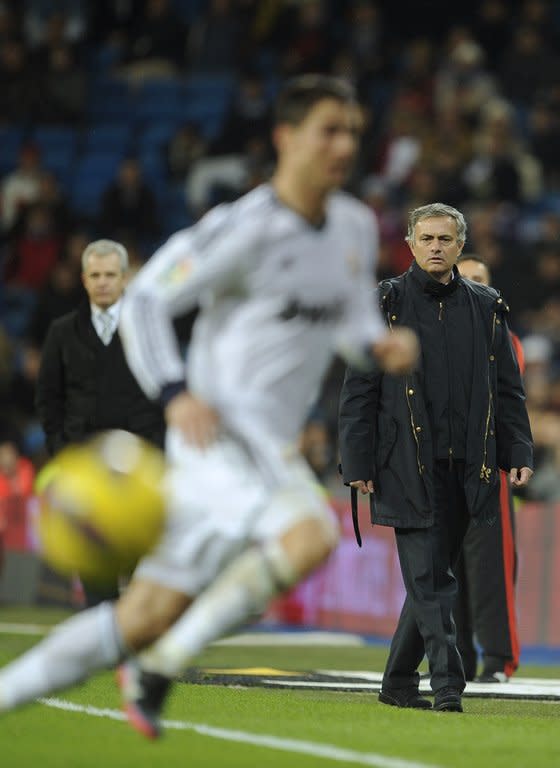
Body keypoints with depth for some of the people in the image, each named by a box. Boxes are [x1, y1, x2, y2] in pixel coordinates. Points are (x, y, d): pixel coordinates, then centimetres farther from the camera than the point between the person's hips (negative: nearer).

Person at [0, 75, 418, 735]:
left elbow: (350, 316, 26)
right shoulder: (244, 229, -12)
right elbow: (143, 300, -9)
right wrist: (174, 395, -22)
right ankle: (159, 668, -20)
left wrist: (379, 346, 3)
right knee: (309, 536, -33)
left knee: (143, 618, 8)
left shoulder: (355, 227, 10)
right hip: (217, 428, -8)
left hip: (271, 445, 8)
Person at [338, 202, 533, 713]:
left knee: (433, 576, 10)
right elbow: (358, 390, 0)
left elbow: (508, 388, 14)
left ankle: (398, 683, 20)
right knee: (429, 579, -10)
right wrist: (358, 464, -6)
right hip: (409, 469, -4)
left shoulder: (486, 308, 11)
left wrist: (518, 454, 4)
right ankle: (448, 686, -12)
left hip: (466, 469, 4)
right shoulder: (385, 305, 1)